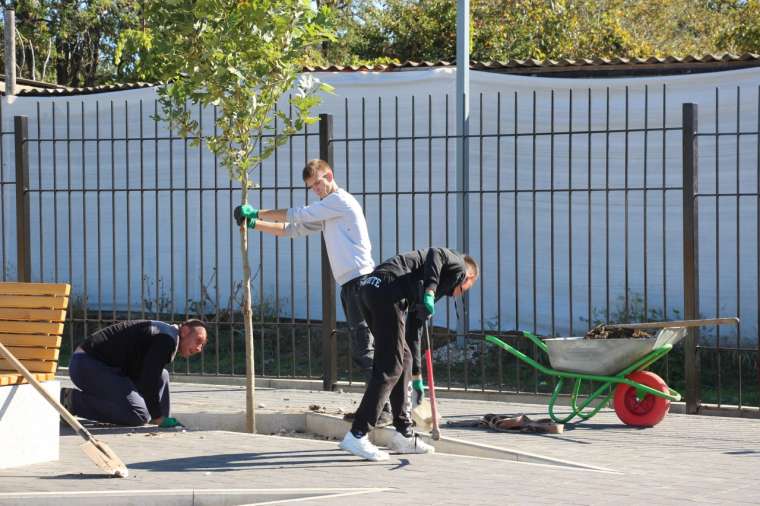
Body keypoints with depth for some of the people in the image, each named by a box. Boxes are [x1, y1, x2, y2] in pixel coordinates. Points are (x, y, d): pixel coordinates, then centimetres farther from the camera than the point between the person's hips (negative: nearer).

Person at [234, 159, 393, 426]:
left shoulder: (340, 200, -4)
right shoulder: (325, 212, 26)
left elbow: (296, 215, -4)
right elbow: (290, 229, 23)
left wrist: (257, 213, 5)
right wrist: (253, 223, 11)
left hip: (360, 280, -10)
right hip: (350, 284, 10)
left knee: (364, 349, -14)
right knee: (360, 350, 7)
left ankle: (383, 409, -17)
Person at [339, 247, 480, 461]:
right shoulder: (458, 267, 15)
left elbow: (414, 324, 39)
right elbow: (436, 255, -10)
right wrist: (430, 291, -22)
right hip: (388, 291, -9)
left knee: (404, 359, 17)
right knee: (390, 368, -6)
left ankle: (404, 434, 21)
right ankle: (357, 435, -8)